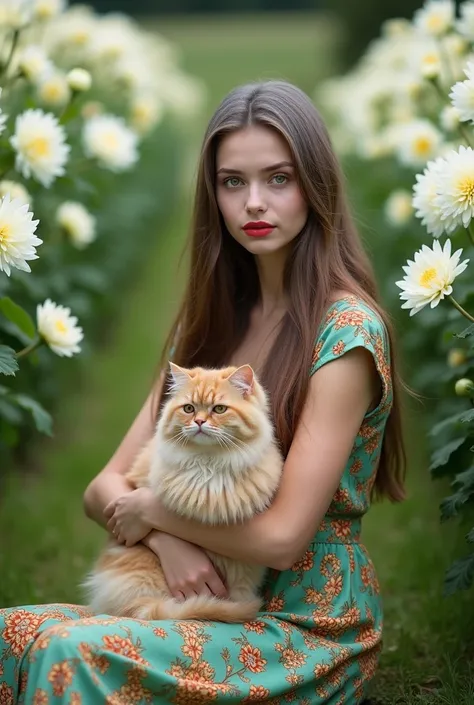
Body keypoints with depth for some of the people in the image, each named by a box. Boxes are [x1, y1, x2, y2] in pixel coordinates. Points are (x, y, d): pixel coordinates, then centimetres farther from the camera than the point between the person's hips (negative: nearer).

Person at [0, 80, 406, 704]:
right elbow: (104, 489, 5)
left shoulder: (346, 330, -14)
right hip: (211, 600, 6)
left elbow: (283, 536, -18)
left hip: (309, 627, -6)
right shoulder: (212, 322, 7)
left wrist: (150, 510, -6)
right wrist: (168, 541, -15)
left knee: (72, 655, -28)